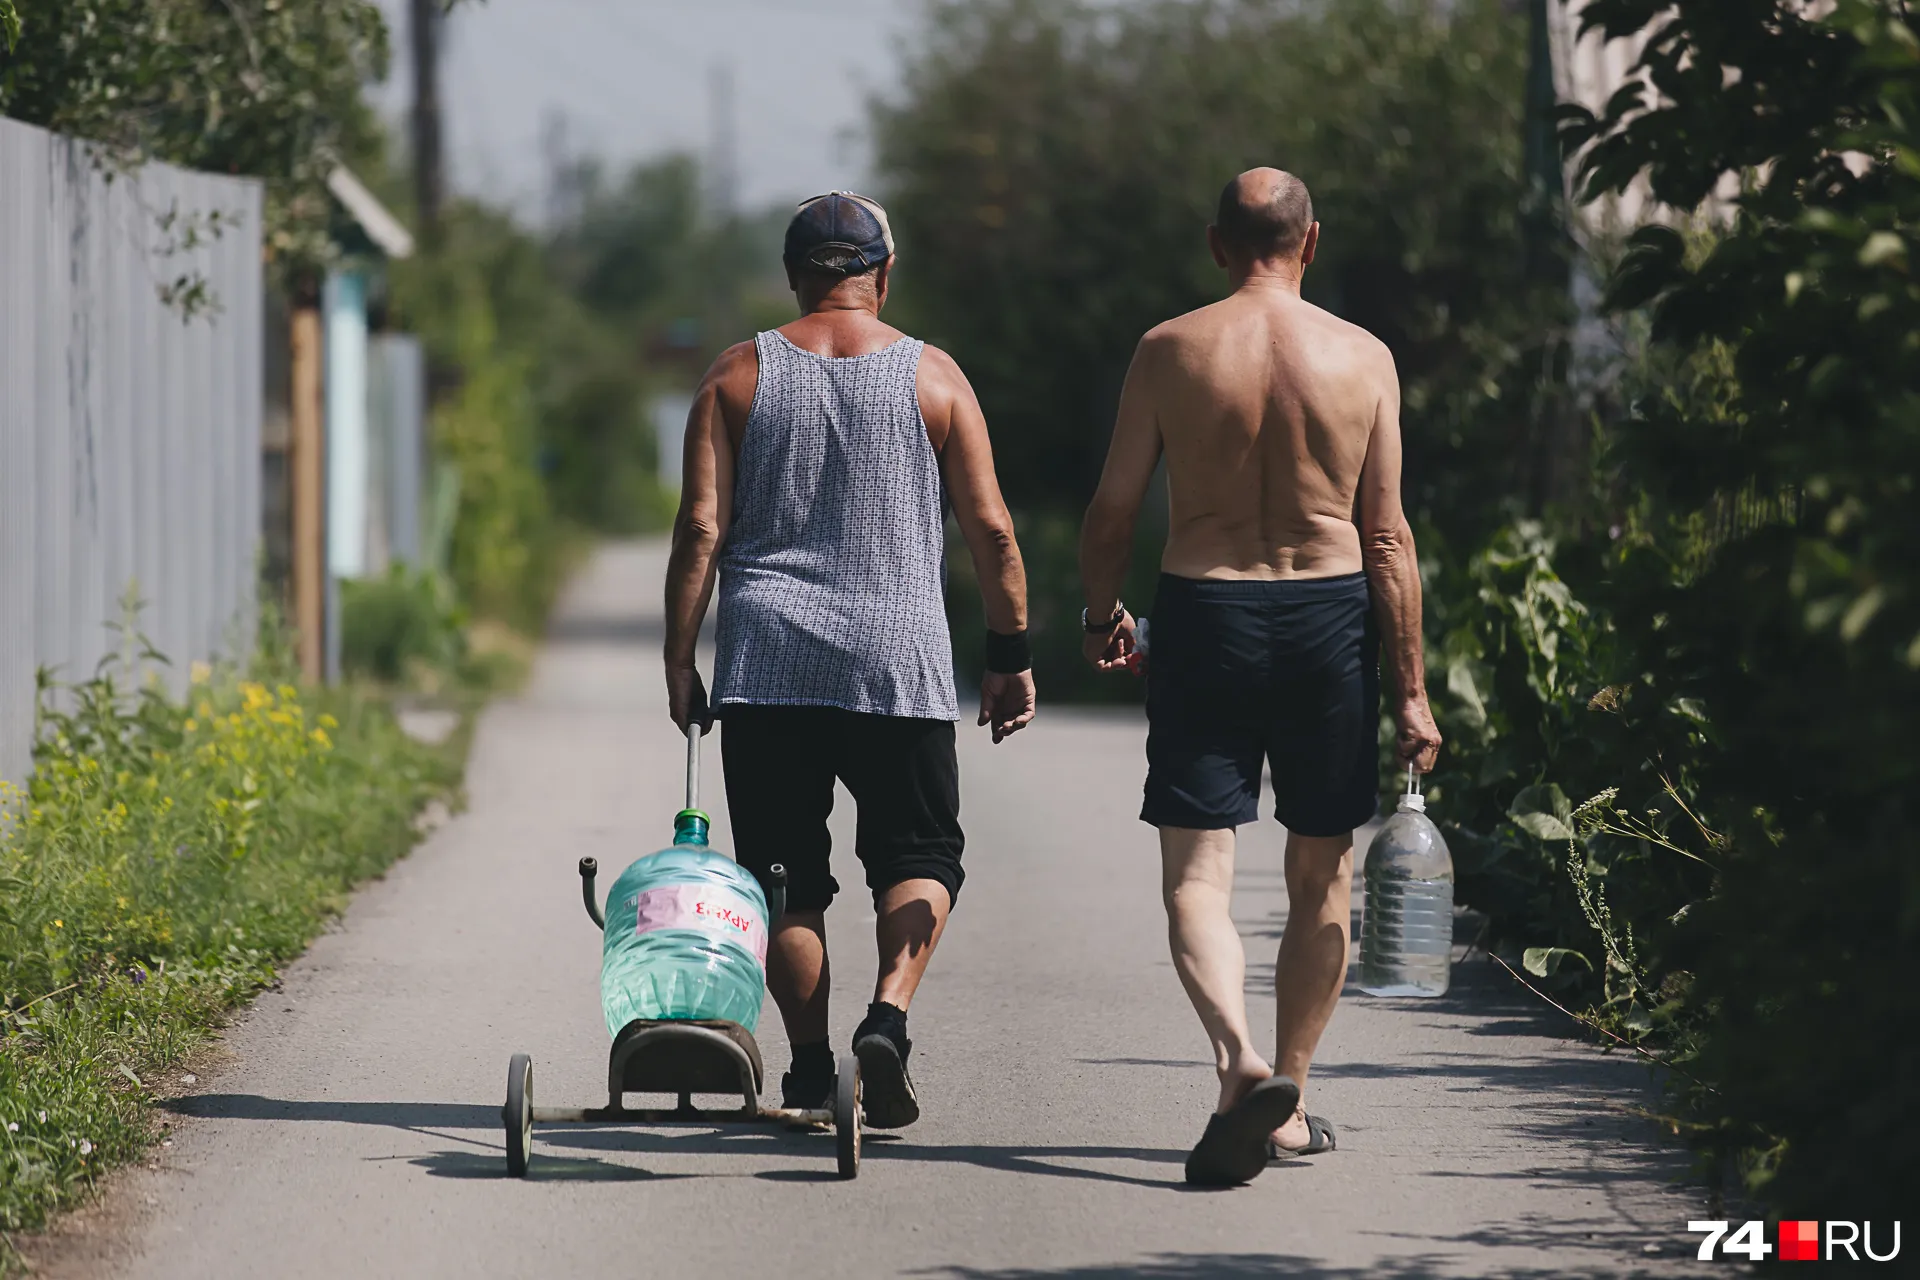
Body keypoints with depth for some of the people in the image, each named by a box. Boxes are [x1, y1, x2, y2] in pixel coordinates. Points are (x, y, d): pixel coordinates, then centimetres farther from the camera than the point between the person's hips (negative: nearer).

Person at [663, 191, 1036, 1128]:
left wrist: (679, 661, 2)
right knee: (917, 855, 10)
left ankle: (810, 1066, 6)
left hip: (766, 664, 1)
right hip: (899, 664, -1)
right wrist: (1010, 654, 9)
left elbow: (700, 529, -1)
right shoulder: (933, 376, 3)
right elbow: (989, 528, 2)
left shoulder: (739, 376, 4)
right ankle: (888, 1016, -13)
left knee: (787, 873, 8)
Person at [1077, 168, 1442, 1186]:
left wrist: (1102, 616, 19)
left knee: (1196, 874, -3)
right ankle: (1289, 1102, 19)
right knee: (1321, 879, 15)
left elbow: (1113, 510, 0)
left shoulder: (1169, 351, -3)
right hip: (1330, 616, 1)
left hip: (1204, 615, -1)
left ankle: (1242, 1063, -27)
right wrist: (1409, 690, 3)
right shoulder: (1362, 358, -1)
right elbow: (1387, 539, -1)